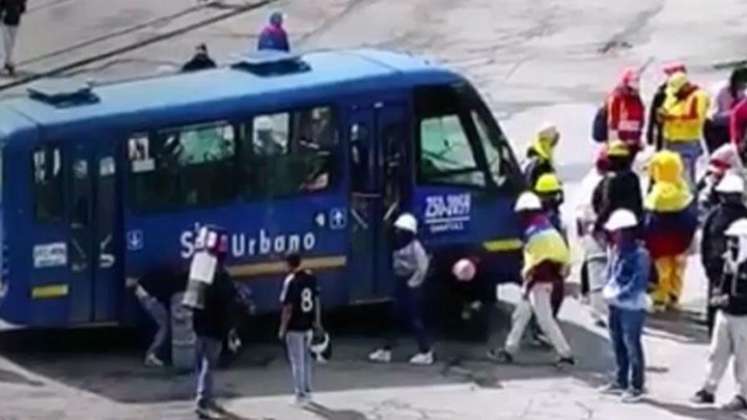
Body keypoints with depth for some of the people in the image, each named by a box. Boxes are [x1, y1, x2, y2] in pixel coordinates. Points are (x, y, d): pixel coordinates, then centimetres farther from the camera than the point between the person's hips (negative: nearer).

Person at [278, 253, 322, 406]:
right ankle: (307, 390, 26)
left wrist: (283, 328, -9)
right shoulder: (311, 277, 1)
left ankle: (300, 394, 6)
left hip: (294, 327, -6)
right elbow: (317, 300, 8)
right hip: (308, 325, 6)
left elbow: (288, 307, -17)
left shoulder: (291, 281, -19)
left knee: (297, 361, 2)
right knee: (306, 359, 19)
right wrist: (317, 321, 18)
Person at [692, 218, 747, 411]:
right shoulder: (730, 260, 6)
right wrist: (718, 294, -4)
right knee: (717, 352, 13)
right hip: (725, 314, 7)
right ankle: (708, 390, 22)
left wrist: (730, 300, -27)